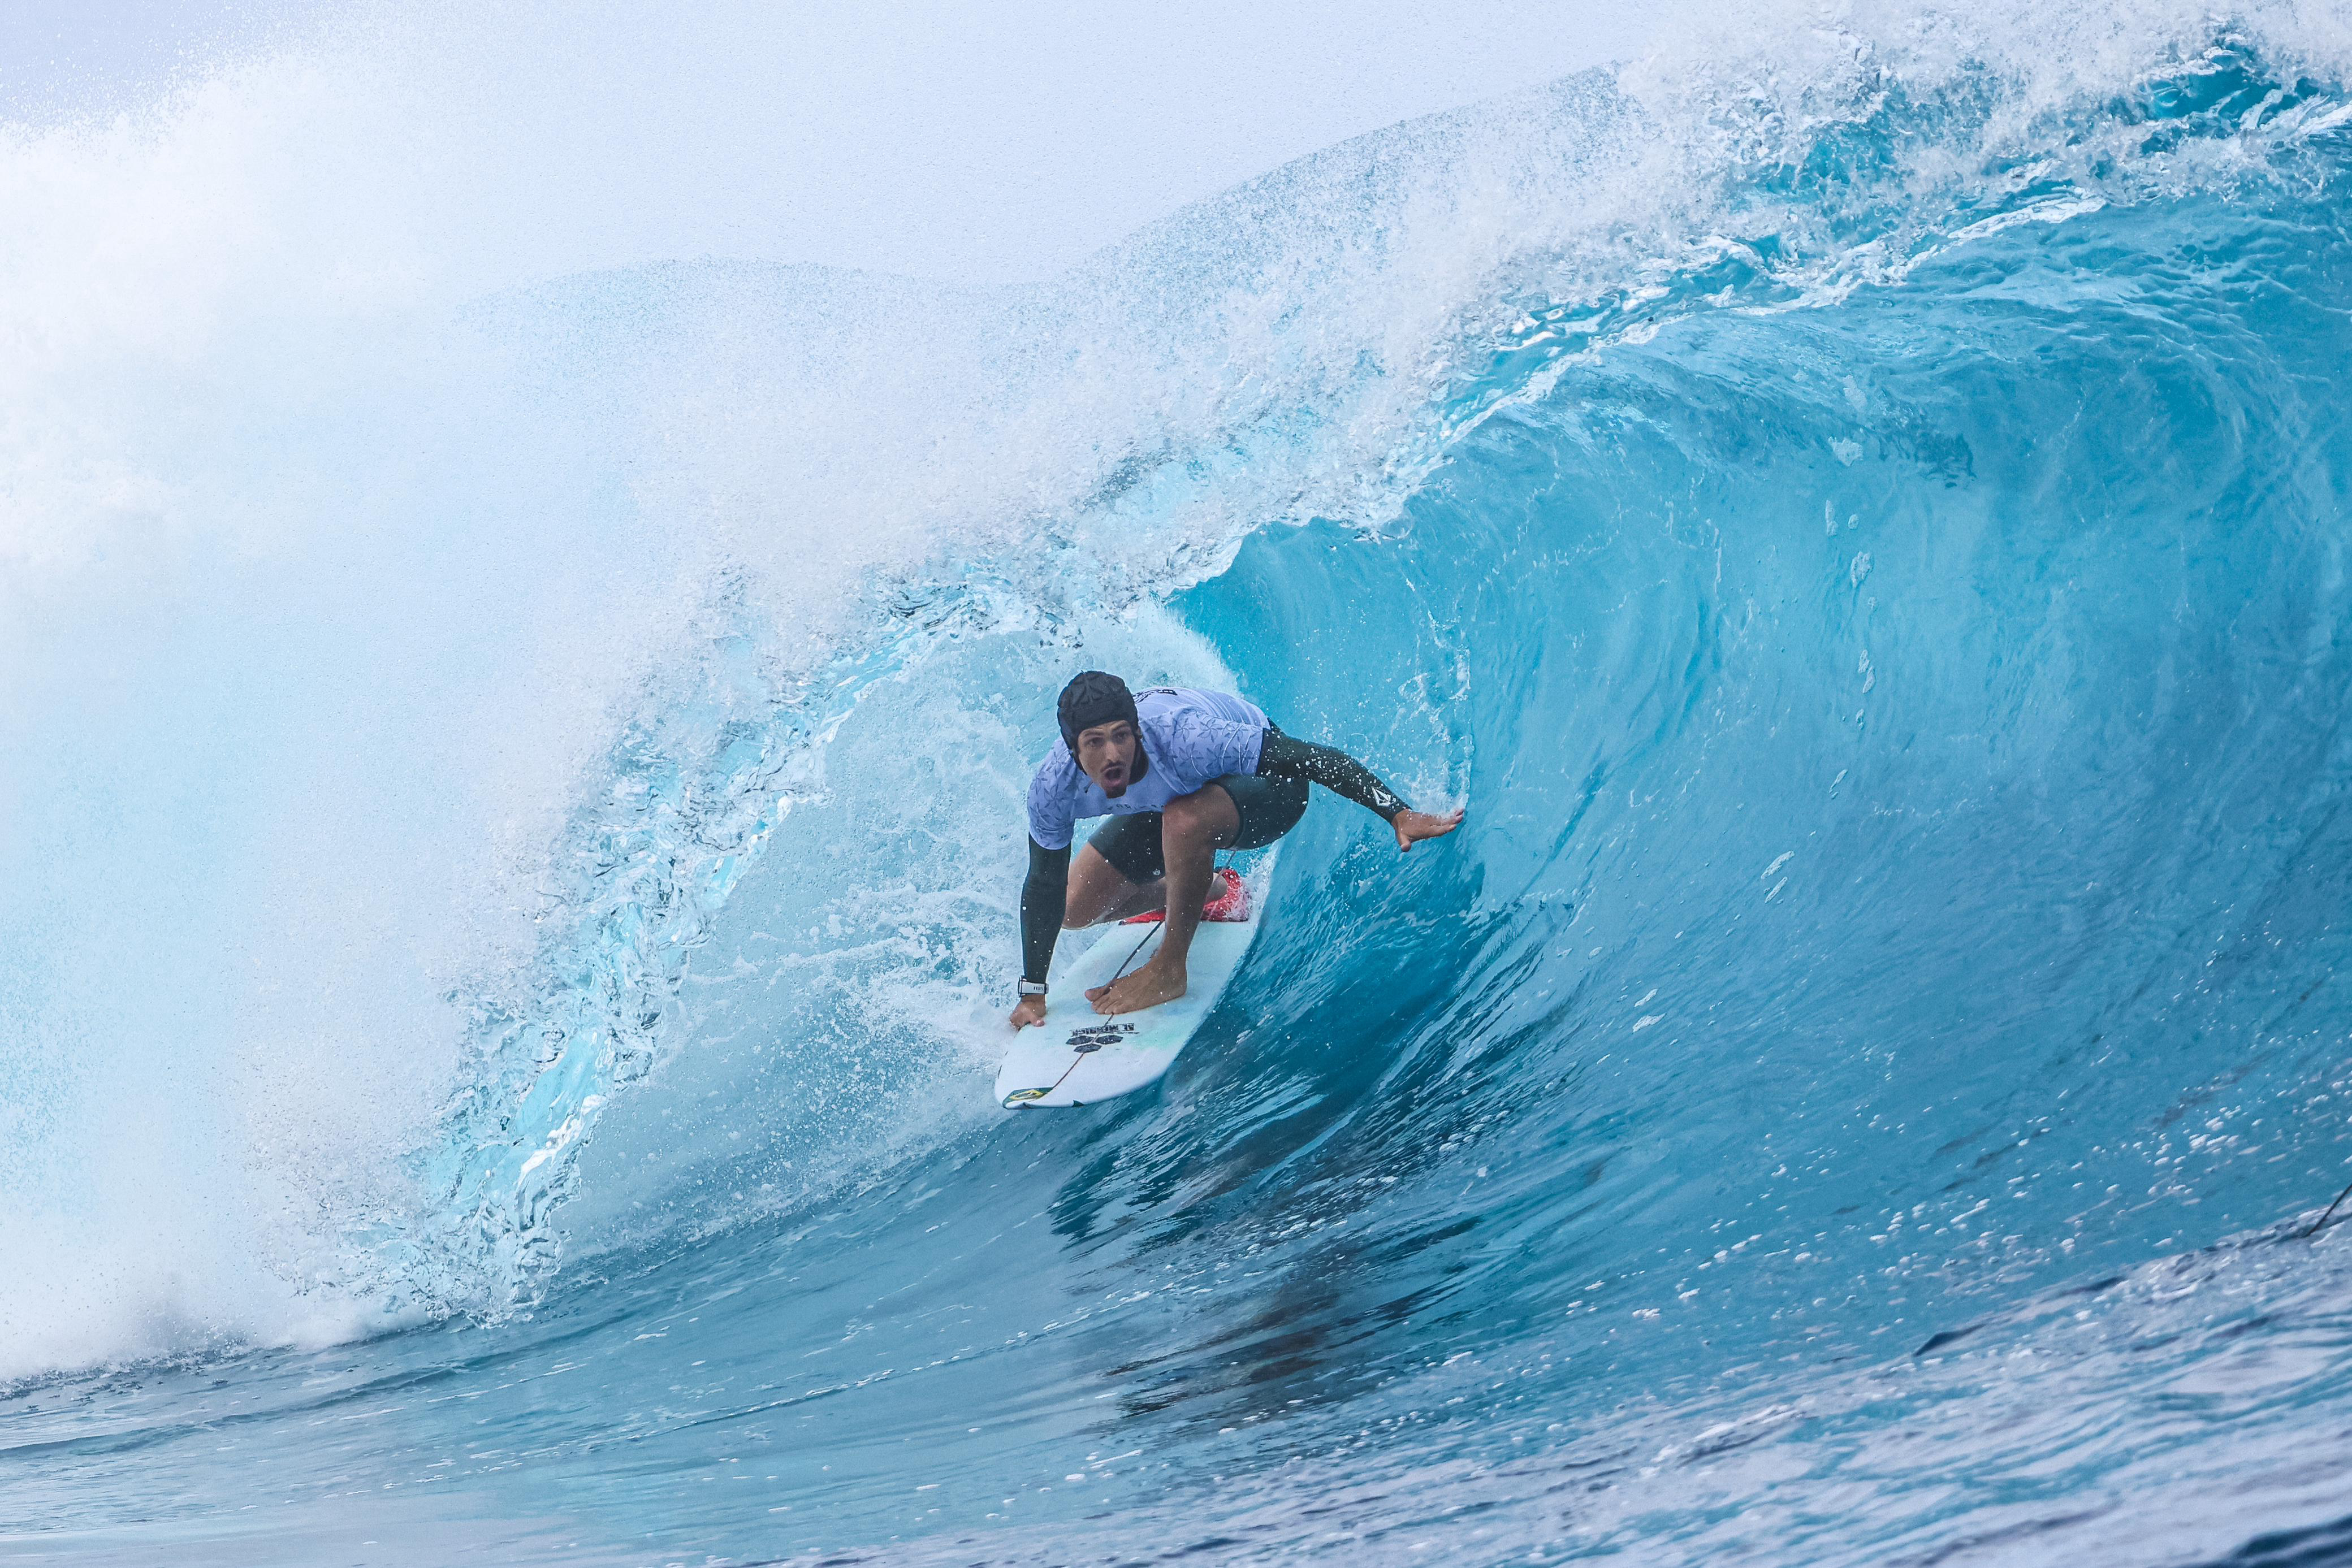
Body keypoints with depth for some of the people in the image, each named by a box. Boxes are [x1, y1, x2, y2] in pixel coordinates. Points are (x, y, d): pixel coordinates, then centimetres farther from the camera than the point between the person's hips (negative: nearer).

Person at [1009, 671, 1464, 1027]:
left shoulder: (1185, 737, -42)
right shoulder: (1053, 787, -28)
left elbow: (1316, 761, -35)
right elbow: (1045, 888, -13)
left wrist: (1398, 815, -39)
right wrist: (1032, 995, -10)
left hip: (1266, 781, -5)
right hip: (1177, 797, 6)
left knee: (1184, 819, -39)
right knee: (1073, 908, 1)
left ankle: (1169, 971, -18)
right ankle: (1209, 891, 23)